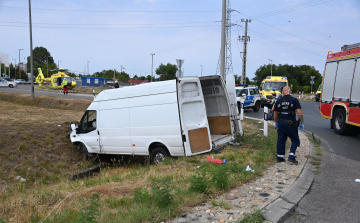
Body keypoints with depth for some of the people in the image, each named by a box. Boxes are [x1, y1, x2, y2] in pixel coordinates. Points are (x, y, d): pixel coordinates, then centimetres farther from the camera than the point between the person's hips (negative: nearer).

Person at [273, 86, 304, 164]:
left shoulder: (278, 101, 6)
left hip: (281, 123, 4)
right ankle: (291, 156, -1)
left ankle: (280, 157, 18)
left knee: (281, 140, 13)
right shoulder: (294, 100, -6)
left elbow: (275, 114, 12)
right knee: (295, 140, 8)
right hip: (290, 124, -4)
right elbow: (299, 112, -13)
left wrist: (276, 123, 25)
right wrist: (302, 123, -6)